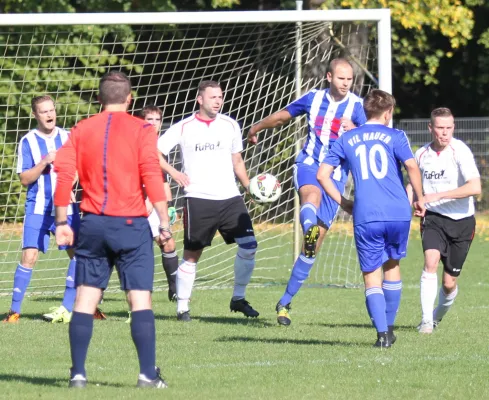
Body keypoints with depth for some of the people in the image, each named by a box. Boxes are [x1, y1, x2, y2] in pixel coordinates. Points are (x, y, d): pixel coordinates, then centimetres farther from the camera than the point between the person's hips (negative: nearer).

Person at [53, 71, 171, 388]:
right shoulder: (141, 130, -2)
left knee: (85, 299, 6)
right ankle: (148, 374, -6)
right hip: (131, 224, -3)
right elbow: (152, 177, -11)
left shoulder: (81, 130, 7)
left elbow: (64, 176, 1)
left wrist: (61, 223, 5)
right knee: (141, 299, -1)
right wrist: (164, 222, -8)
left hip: (93, 224, 3)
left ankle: (78, 373, 3)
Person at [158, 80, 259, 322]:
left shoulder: (230, 126, 11)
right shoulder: (183, 128, -1)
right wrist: (173, 173, -11)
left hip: (230, 197, 3)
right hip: (198, 200, -3)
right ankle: (182, 307, 11)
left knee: (248, 245, -9)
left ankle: (238, 298, 5)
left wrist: (250, 187, 11)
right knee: (191, 254, 1)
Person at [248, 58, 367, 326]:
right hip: (308, 165, 0)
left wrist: (355, 130, -36)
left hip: (336, 176, 0)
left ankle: (285, 302, 8)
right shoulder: (314, 99, 5)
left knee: (314, 246, -2)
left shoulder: (356, 106, -1)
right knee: (312, 195, -40)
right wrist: (255, 130, 36)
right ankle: (309, 229, -73)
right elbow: (281, 116, 22)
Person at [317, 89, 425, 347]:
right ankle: (389, 328, 25)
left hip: (366, 217, 0)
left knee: (372, 276, 4)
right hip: (398, 214, 0)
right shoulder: (394, 137, 5)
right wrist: (419, 199, 1)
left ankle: (382, 334, -10)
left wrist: (342, 202, 15)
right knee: (392, 265, 21)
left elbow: (322, 174, 7)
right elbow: (411, 166, -10)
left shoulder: (346, 140, 12)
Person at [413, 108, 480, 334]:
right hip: (434, 218, 2)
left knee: (449, 283, 4)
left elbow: (475, 188, -28)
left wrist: (438, 196, -29)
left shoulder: (460, 151, -16)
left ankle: (439, 315, 35)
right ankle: (426, 320, -23)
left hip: (462, 221, -2)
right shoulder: (421, 154, 0)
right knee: (431, 262, -25)